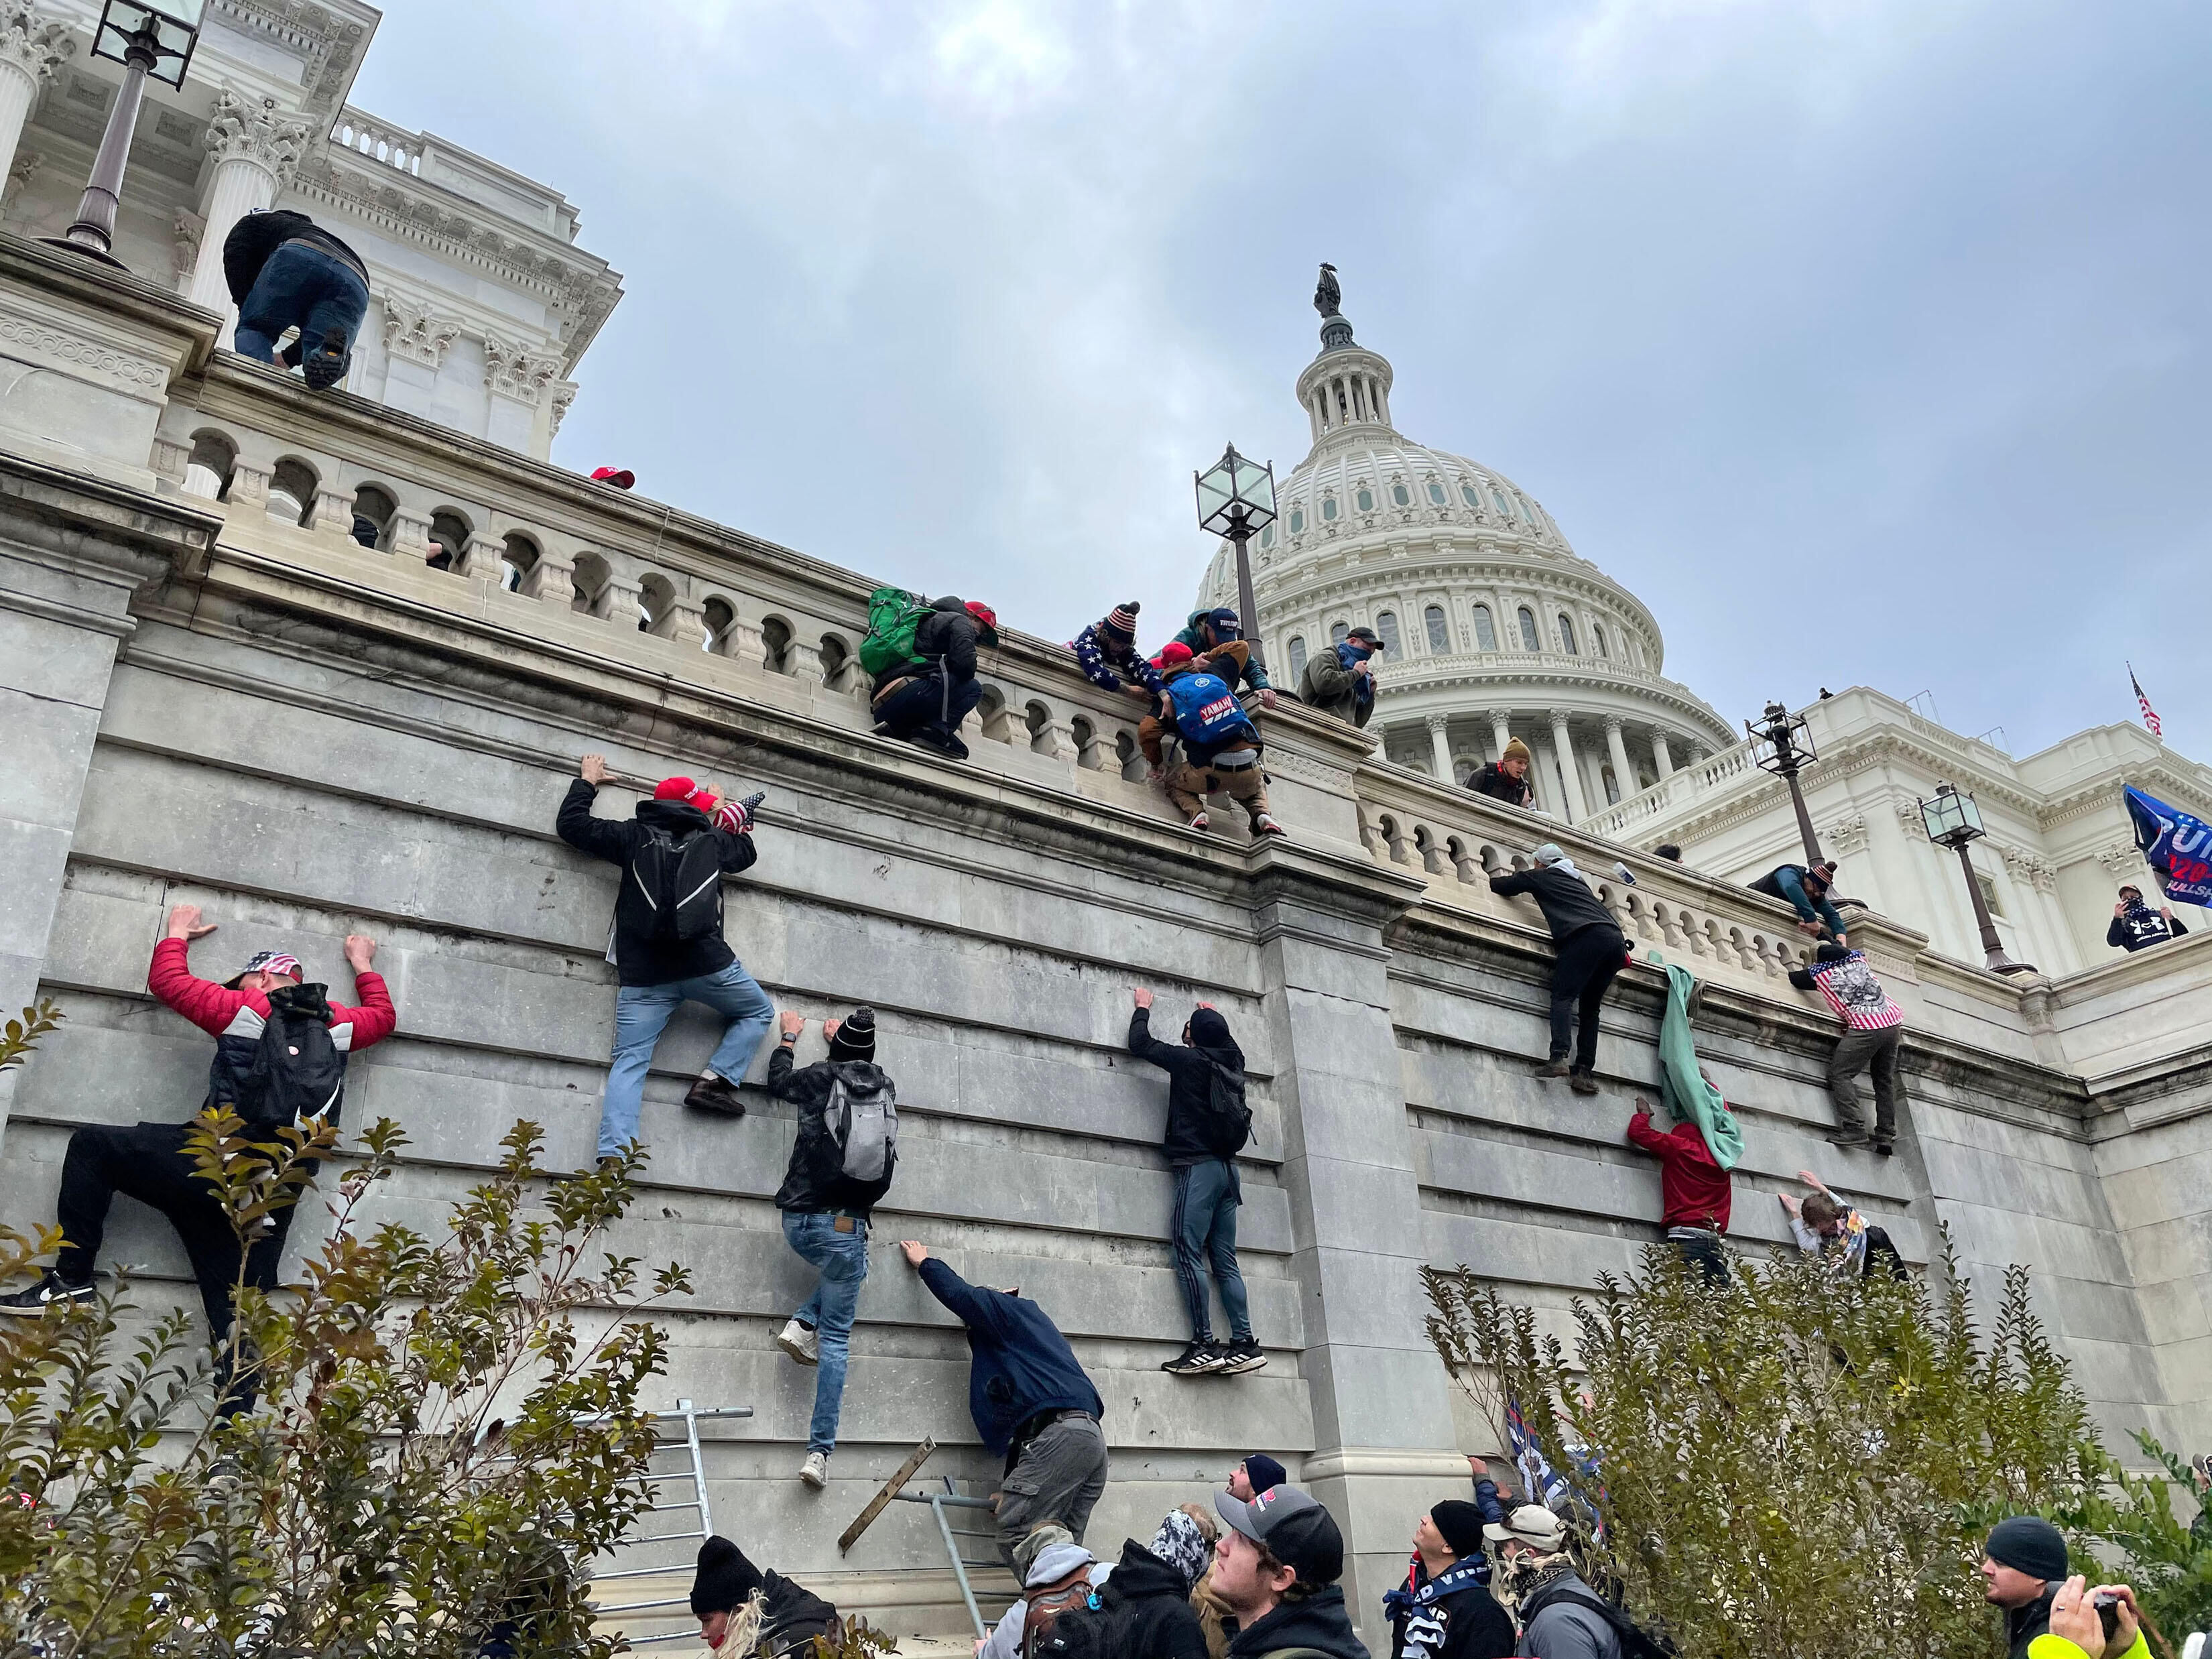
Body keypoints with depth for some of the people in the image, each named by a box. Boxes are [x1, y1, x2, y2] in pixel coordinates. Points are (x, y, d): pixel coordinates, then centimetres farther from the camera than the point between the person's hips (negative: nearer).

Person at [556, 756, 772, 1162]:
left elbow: (571, 824, 18)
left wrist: (586, 782, 33)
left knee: (630, 1061, 0)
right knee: (759, 1012, 21)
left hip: (643, 975, 1)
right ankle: (715, 1081, 3)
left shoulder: (633, 837, 11)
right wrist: (726, 816, 46)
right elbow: (746, 852, 33)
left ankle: (612, 1157, -16)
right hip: (706, 962, -1)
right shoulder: (711, 840, 11)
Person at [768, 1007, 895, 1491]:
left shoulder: (819, 1078, 3)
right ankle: (820, 1451, -2)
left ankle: (802, 1325, 11)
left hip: (799, 1220, 1)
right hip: (846, 1226, -1)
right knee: (836, 1339, 6)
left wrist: (789, 1037, 40)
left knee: (843, 1268, 34)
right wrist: (844, 1039, 47)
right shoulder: (886, 1086, 7)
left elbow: (778, 1080, 25)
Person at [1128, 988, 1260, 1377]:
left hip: (1198, 1166, -7)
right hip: (1228, 1167, 7)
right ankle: (1245, 1343, -1)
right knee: (1225, 1260, 6)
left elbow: (1140, 1043, 8)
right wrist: (1214, 1018, 51)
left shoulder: (1190, 1059, -4)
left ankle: (1204, 1345, -16)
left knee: (1189, 1253, -9)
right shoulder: (1233, 1061, 12)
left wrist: (1143, 1008, 24)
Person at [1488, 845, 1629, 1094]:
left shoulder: (1542, 876, 18)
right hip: (1615, 939, 7)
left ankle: (1558, 1058, -33)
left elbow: (1500, 885, 25)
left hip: (1587, 936, -6)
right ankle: (1584, 1071, -4)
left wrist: (1500, 878, 47)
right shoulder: (1577, 881, 36)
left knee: (1563, 996, -12)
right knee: (1590, 1006, 8)